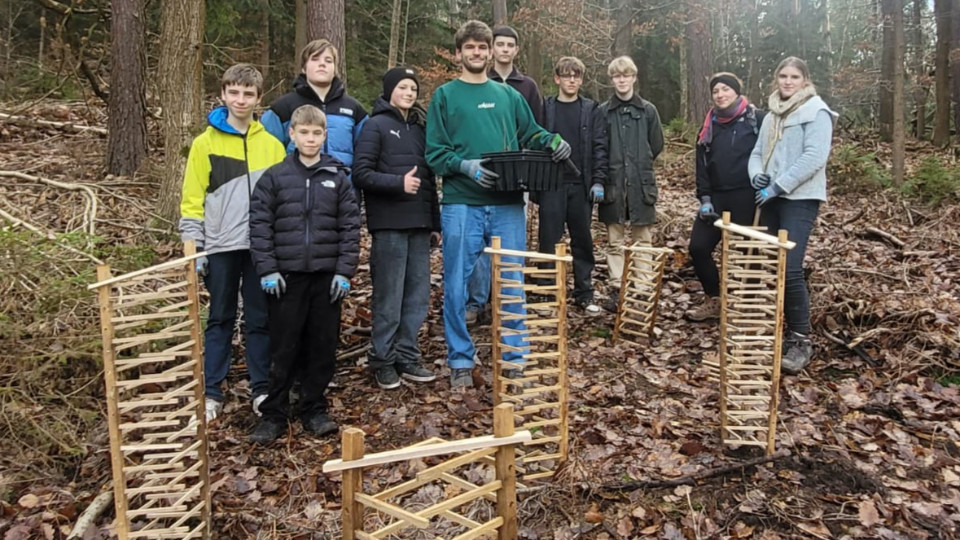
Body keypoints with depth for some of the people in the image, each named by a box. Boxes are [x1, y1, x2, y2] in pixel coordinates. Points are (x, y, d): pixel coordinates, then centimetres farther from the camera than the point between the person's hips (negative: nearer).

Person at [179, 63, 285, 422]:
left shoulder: (272, 145, 6)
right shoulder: (205, 143, 1)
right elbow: (193, 199, 1)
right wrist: (193, 247, -5)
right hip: (221, 247, -1)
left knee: (260, 320, 9)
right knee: (220, 320, 8)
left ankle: (261, 390, 20)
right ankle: (211, 393, 18)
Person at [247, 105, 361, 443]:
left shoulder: (338, 178, 5)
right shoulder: (274, 177, 3)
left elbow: (350, 226, 3)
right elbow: (259, 224, 1)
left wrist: (345, 271, -4)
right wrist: (267, 270, -6)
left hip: (327, 275, 1)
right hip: (287, 275, -1)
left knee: (323, 347, 7)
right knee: (284, 349, 4)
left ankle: (314, 411, 21)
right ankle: (273, 414, 16)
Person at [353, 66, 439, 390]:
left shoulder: (420, 127, 18)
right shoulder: (376, 125, 0)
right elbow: (361, 174, -8)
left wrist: (436, 222, 15)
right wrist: (398, 183, -20)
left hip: (419, 224, 6)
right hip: (389, 224, -6)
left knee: (418, 295, 6)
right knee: (389, 296, -1)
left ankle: (407, 357, 17)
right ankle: (383, 361, 11)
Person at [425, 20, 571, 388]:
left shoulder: (508, 95, 16)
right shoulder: (445, 96, 5)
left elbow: (530, 135, 19)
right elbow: (435, 154, -1)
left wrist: (553, 141, -2)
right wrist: (466, 166, -18)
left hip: (508, 203, 3)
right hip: (461, 204, -2)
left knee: (513, 283, 7)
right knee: (456, 285, 2)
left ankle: (516, 356, 19)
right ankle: (460, 360, 16)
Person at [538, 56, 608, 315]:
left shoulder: (592, 111, 8)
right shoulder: (545, 109, 6)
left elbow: (600, 148, 3)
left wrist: (598, 181, -7)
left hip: (582, 185, 1)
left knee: (583, 241, 7)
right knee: (549, 241, 2)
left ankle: (584, 294, 15)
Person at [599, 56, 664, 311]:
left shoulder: (648, 110, 6)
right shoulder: (603, 111, 4)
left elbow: (656, 145, 11)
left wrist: (639, 166, 11)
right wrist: (613, 168, 2)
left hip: (641, 183, 0)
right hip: (613, 183, 0)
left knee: (642, 240, 4)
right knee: (615, 240, 4)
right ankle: (617, 288, 11)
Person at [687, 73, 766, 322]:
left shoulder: (757, 119, -2)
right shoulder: (709, 125, 13)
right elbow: (702, 165, 10)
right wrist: (704, 198, 1)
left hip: (746, 198, -5)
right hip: (716, 197, 5)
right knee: (698, 247, 1)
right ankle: (714, 301, 18)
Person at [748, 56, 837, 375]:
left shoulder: (816, 112, -5)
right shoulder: (773, 114, 18)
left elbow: (814, 158, -16)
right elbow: (758, 152, 18)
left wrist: (777, 185, -17)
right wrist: (756, 175, -4)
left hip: (800, 199, -7)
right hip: (771, 198, 7)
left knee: (790, 269, -16)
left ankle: (802, 341, -6)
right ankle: (779, 331, 20)